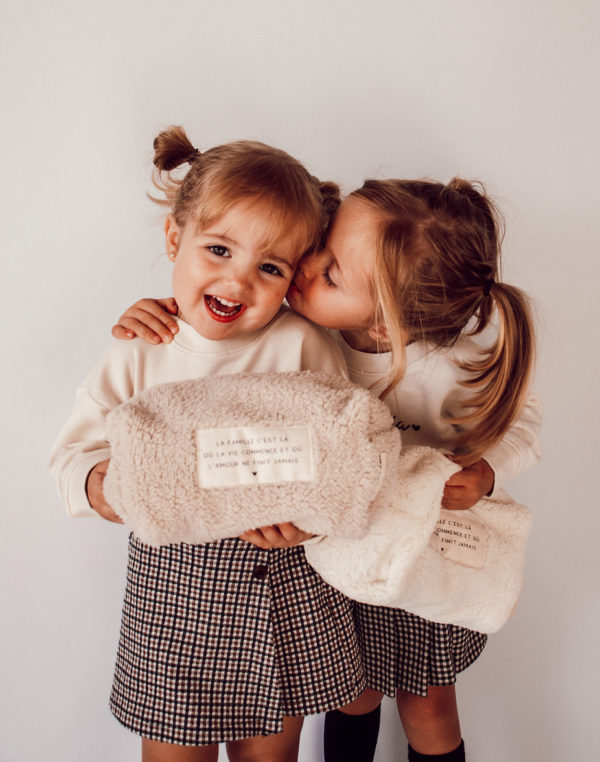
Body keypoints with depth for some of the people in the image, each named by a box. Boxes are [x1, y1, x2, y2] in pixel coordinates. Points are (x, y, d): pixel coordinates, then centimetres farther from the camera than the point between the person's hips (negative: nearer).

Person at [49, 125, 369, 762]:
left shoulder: (302, 346, -9)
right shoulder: (138, 353, -6)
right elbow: (76, 449, -2)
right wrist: (98, 484, -24)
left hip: (283, 576, 0)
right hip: (170, 577, 1)